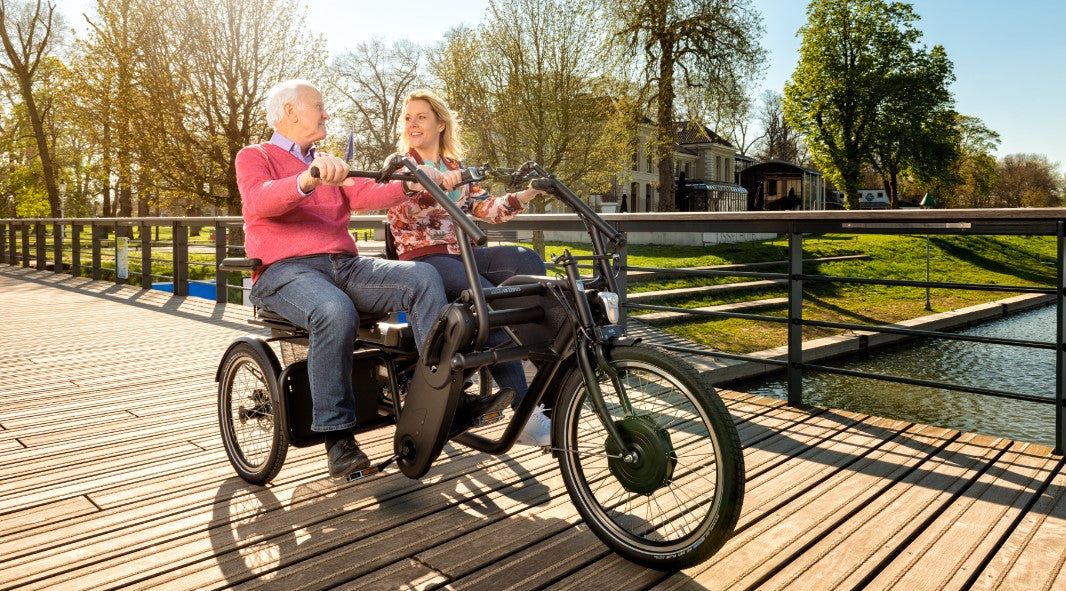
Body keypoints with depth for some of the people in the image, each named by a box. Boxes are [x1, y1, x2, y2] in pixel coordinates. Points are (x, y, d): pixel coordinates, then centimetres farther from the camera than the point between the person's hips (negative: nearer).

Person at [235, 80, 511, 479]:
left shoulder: (330, 165, 27)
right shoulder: (254, 157, 10)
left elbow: (367, 195, 6)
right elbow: (259, 200, -15)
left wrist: (411, 184, -15)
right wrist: (308, 180, -36)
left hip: (345, 265, 5)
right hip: (286, 270, -5)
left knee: (421, 276, -20)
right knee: (335, 313, -38)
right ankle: (337, 437, -25)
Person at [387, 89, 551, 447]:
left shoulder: (456, 168, 21)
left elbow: (485, 209, 9)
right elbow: (402, 213, -13)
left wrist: (521, 197, -7)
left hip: (462, 254, 5)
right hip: (423, 259, -5)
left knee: (526, 260, -25)